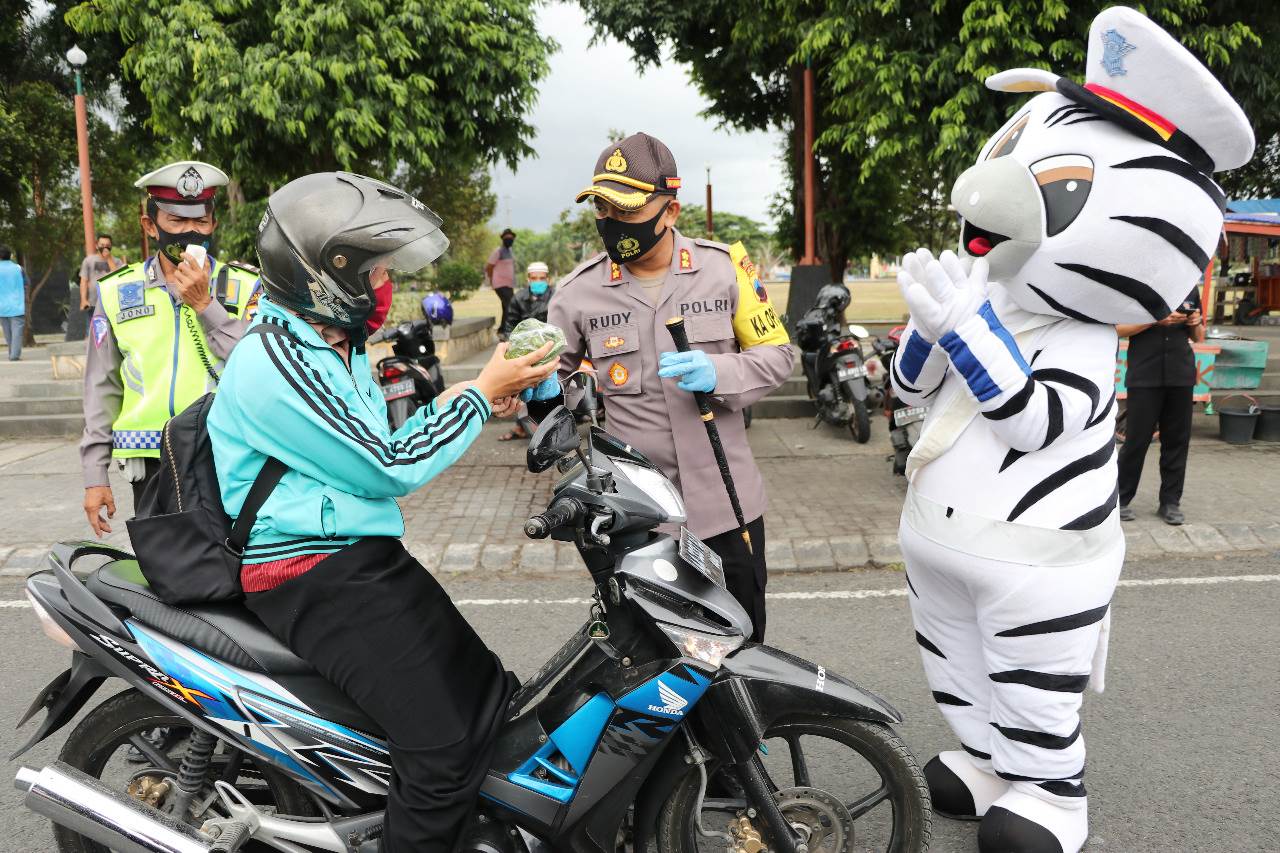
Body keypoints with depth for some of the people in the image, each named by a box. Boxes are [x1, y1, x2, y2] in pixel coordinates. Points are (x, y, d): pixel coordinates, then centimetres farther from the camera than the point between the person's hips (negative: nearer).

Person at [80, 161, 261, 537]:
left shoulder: (244, 288, 3)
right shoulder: (117, 292, 8)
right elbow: (102, 389, 10)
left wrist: (205, 305, -12)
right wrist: (95, 475, 7)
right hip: (152, 467, 2)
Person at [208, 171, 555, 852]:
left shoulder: (338, 348, 15)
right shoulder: (275, 360, -18)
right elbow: (388, 470, -18)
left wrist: (451, 405, 7)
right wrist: (480, 393, -11)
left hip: (369, 557, 10)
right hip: (315, 579, -10)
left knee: (493, 700, 7)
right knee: (446, 750, -18)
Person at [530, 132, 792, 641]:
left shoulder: (725, 266, -4)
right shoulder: (580, 289, -3)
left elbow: (775, 353, 1)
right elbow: (552, 378, 6)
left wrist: (718, 373, -18)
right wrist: (541, 388, -19)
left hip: (725, 500, 0)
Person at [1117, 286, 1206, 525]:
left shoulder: (1190, 287, 12)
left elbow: (1198, 337, 19)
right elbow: (1118, 328, -6)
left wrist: (1196, 323, -3)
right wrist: (1157, 320, -17)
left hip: (1181, 376, 4)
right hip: (1144, 376, -4)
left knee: (1177, 440, 6)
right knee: (1137, 440, -1)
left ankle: (1170, 501, 15)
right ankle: (1120, 499, 10)